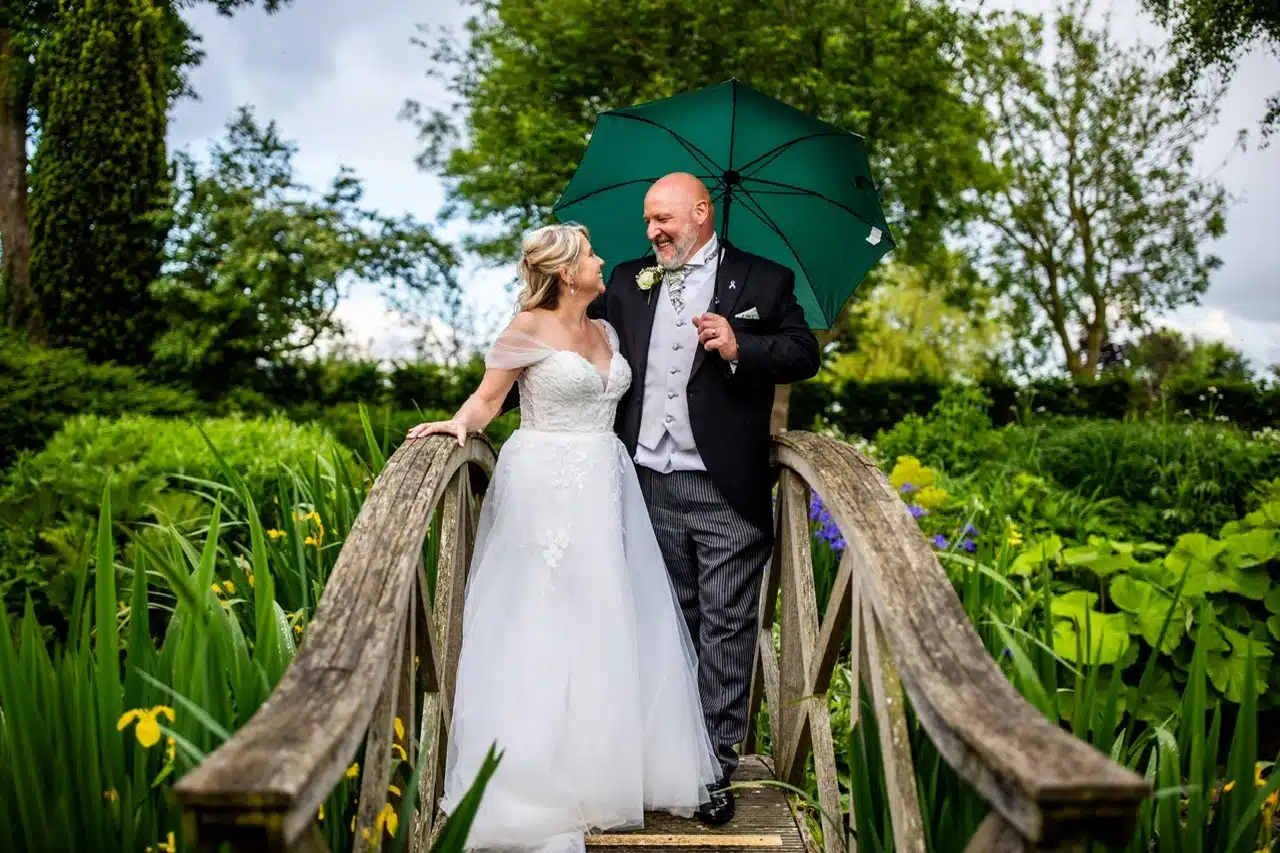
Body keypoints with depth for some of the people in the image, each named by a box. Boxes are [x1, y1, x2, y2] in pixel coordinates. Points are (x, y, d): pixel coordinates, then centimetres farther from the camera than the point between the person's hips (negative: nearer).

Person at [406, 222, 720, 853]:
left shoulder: (606, 331, 13)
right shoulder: (529, 330, -7)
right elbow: (485, 401, -4)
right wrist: (459, 423, -23)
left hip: (606, 488, 7)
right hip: (548, 490, -6)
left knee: (609, 625, 8)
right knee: (544, 631, -1)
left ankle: (610, 765, 22)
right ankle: (540, 781, 11)